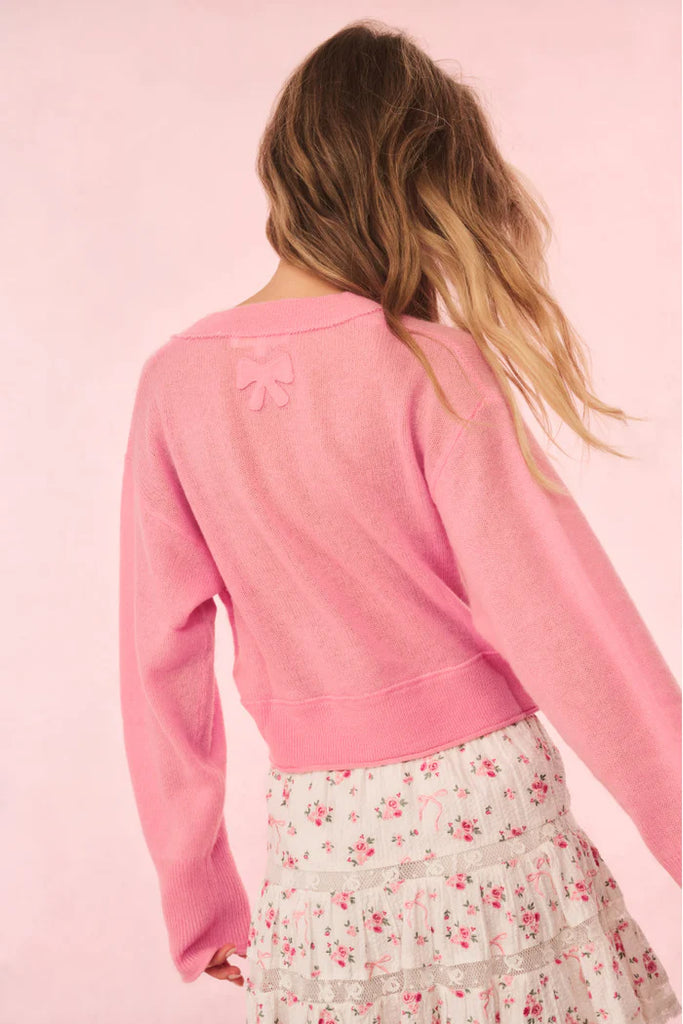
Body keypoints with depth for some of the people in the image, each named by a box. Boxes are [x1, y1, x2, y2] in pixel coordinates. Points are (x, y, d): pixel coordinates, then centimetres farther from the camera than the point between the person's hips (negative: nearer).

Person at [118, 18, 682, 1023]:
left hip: (319, 834, 3)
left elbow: (161, 653, 0)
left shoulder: (173, 384, -3)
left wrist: (199, 899, 11)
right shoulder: (433, 369, -14)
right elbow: (563, 623, -14)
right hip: (486, 797, -3)